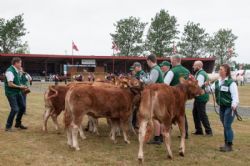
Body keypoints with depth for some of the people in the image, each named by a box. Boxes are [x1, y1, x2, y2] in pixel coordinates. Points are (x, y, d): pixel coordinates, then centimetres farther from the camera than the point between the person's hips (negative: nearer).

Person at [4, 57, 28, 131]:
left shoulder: (17, 71, 8)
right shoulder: (10, 71, -19)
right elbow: (10, 84, -24)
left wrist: (22, 86, 5)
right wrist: (20, 87, -16)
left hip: (17, 92, 9)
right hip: (11, 93, -9)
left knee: (22, 107, 13)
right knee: (15, 109, -13)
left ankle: (18, 123, 30)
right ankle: (8, 126, 2)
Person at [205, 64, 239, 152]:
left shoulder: (231, 82, -13)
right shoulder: (217, 82, 8)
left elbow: (235, 95, -18)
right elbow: (210, 90, 12)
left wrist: (234, 106, -30)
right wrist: (207, 86, -8)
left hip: (229, 107, -7)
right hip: (222, 107, 7)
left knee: (227, 126, -6)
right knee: (224, 126, 13)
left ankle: (229, 145, 3)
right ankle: (226, 143, 22)